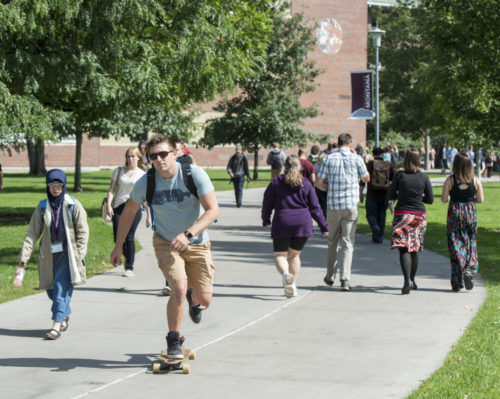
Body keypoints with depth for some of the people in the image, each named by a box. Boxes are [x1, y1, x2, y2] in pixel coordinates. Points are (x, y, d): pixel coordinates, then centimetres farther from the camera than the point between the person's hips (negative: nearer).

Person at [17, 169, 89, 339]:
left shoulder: (73, 205, -2)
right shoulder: (42, 207, 5)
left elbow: (82, 231, -1)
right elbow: (32, 232, 3)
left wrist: (79, 254, -9)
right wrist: (24, 255, -6)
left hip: (67, 253, -4)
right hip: (49, 255, 4)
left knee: (62, 287, -14)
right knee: (51, 289, 10)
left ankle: (57, 325, -16)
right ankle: (65, 316, 34)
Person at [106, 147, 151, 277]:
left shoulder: (142, 174, 6)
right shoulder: (119, 171, 11)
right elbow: (111, 190, 8)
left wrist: (149, 216, 5)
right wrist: (109, 205, -7)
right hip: (118, 207, 2)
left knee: (129, 237, -8)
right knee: (118, 238, -3)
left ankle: (130, 267, 2)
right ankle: (128, 256, 27)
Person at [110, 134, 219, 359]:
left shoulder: (195, 174, -20)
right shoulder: (146, 182, -14)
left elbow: (213, 210, -22)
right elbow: (128, 212, 3)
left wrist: (188, 234, -35)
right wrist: (118, 246, 6)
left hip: (197, 243, 1)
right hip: (166, 242, 0)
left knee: (204, 300, 3)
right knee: (179, 288, -23)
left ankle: (193, 298, 43)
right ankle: (173, 341, -2)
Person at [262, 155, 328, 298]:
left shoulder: (276, 182, 3)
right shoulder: (306, 183, 6)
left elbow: (267, 204, 8)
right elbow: (314, 207, 5)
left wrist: (266, 220, 26)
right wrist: (324, 227, 10)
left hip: (282, 223, -2)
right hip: (303, 222, 2)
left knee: (280, 255, 5)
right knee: (294, 255, 17)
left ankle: (285, 275, -26)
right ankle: (292, 285, 10)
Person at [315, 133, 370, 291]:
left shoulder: (329, 159, 0)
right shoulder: (356, 159, -3)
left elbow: (318, 182, -3)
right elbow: (366, 178, 12)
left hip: (333, 205, 1)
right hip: (351, 205, -1)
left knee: (332, 241, 16)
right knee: (347, 242, -1)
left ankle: (330, 277, 23)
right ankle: (345, 278, -13)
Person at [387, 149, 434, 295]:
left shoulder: (400, 176, -6)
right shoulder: (424, 177, -1)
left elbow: (390, 196, 0)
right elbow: (430, 199, 4)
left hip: (402, 214, -2)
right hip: (419, 216, 2)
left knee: (404, 249, -7)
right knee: (415, 249, 16)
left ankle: (407, 280, -25)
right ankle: (412, 281, 26)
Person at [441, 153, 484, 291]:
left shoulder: (450, 180, -7)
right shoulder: (475, 180, -3)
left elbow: (444, 199, -7)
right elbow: (481, 199, -2)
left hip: (454, 213, -1)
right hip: (470, 213, 1)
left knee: (455, 247, 5)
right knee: (471, 245, 14)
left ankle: (457, 283, 5)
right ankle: (468, 272, -9)